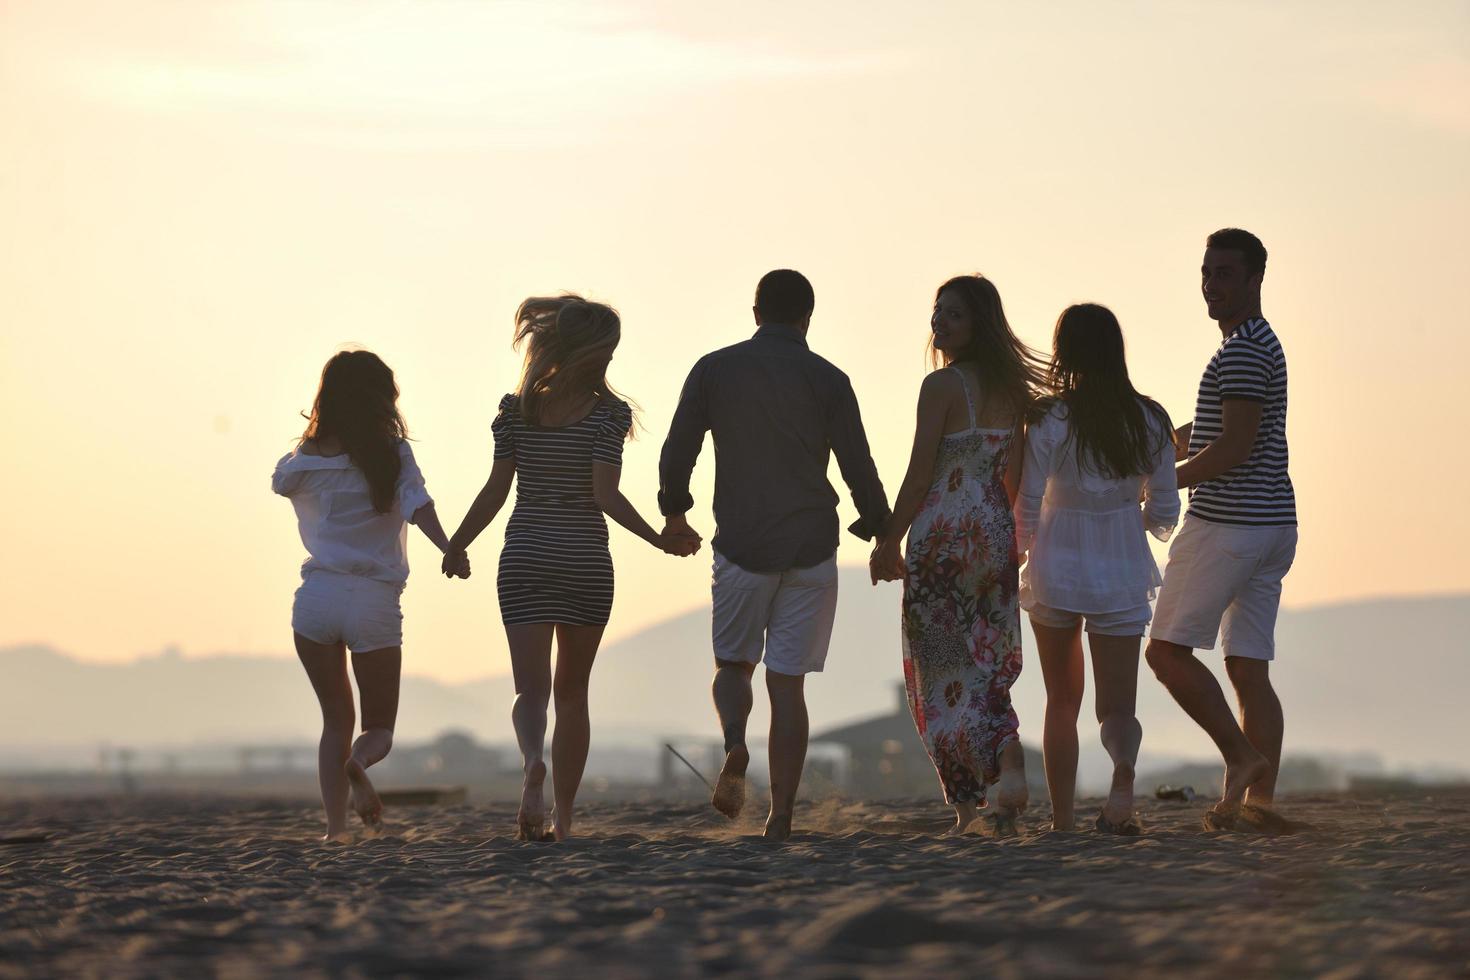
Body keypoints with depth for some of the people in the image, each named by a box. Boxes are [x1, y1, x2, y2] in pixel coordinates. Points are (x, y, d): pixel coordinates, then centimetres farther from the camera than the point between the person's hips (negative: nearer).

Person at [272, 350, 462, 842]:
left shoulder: (305, 461, 6)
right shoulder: (392, 454, -1)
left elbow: (281, 482, 29)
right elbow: (417, 505, -19)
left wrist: (317, 438, 29)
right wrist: (448, 549, -31)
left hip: (317, 597, 2)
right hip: (375, 602, -2)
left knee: (336, 720, 16)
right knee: (379, 726, 12)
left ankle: (335, 826, -1)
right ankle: (357, 763, -23)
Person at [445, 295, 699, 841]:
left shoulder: (517, 411, 1)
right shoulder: (607, 413, -6)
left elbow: (495, 492, 0)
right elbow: (605, 494, -15)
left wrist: (456, 546, 12)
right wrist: (660, 540, -12)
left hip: (524, 561, 1)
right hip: (587, 562, -1)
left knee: (531, 689, -2)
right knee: (572, 692, 12)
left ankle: (532, 763, -35)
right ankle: (563, 819, 14)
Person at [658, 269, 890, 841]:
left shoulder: (714, 370, 1)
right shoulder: (827, 380, -1)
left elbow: (676, 454, 2)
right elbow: (859, 468, -2)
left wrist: (674, 513, 21)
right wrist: (880, 531, 14)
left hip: (740, 547, 0)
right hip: (810, 549, 0)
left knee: (733, 664, 17)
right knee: (787, 681, 3)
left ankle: (734, 745, -14)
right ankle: (781, 815, 0)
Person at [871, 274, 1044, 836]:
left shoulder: (941, 386, -12)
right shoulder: (1012, 389, 8)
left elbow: (919, 477, -14)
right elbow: (1016, 475, 11)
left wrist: (888, 543, -6)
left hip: (942, 535, -6)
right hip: (995, 534, 6)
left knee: (942, 669, 2)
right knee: (986, 664, 13)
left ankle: (966, 802, 0)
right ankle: (1008, 760, -11)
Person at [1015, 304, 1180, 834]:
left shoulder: (1049, 419, -11)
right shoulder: (1149, 421, -4)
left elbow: (1027, 507, -8)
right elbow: (1164, 512, 2)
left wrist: (1018, 560, 11)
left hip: (1056, 568, -1)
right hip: (1122, 573, 1)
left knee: (1061, 702, 16)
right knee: (1118, 702, 5)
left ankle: (1062, 817, 15)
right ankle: (1122, 776, -27)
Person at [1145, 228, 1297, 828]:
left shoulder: (1242, 350, -13)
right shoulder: (1262, 344, 20)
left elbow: (1235, 448, -20)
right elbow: (1203, 435, 26)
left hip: (1228, 524, -10)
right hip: (1271, 528, 10)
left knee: (1168, 650, -3)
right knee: (1248, 667, 6)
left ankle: (1240, 755, -8)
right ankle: (1261, 797, 4)